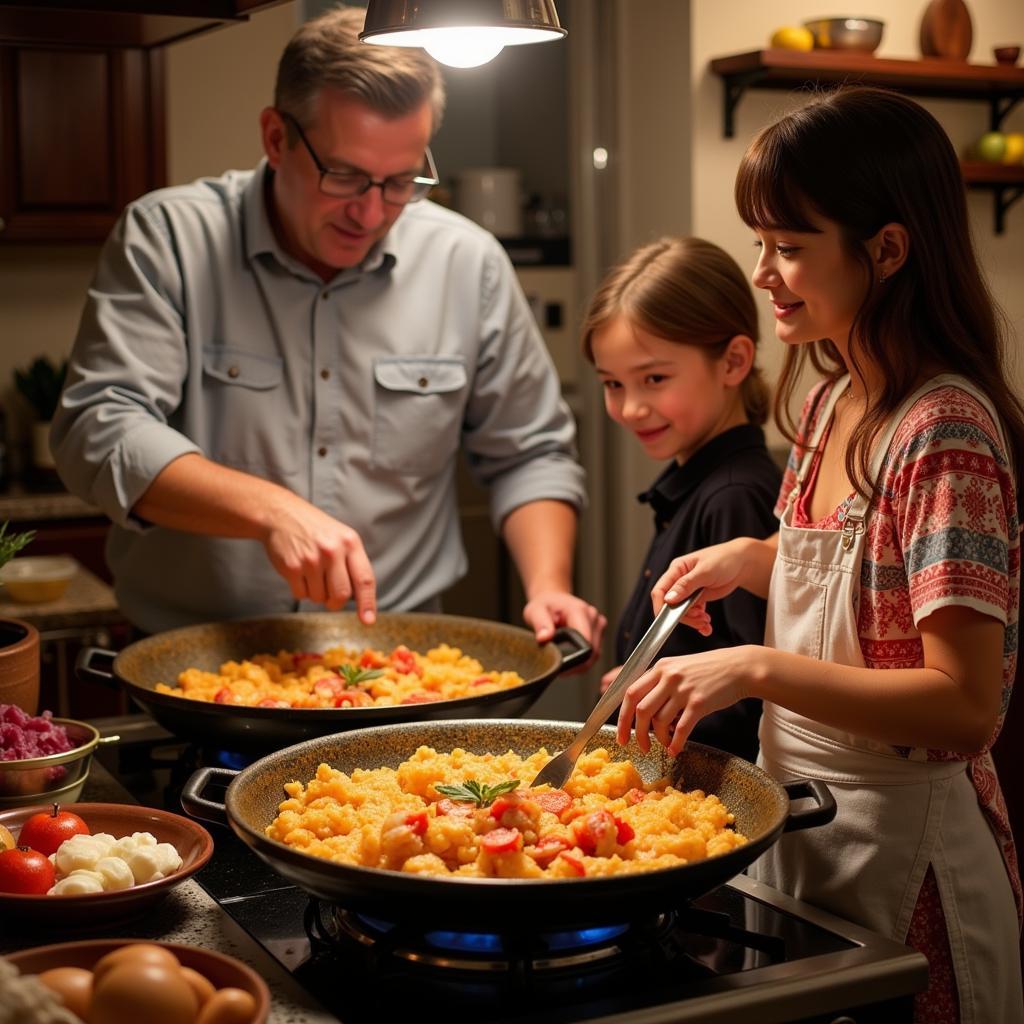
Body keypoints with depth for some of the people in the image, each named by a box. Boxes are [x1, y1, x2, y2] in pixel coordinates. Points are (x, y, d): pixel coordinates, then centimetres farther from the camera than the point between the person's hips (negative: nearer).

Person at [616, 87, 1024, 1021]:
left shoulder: (946, 430, -23)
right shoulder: (834, 401, 3)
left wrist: (757, 668, -32)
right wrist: (751, 559, -1)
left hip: (899, 844, -8)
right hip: (804, 821, 8)